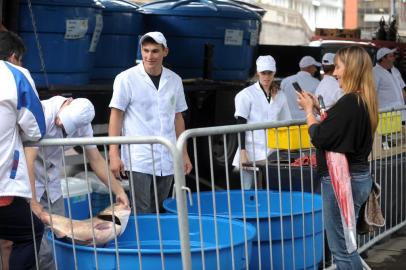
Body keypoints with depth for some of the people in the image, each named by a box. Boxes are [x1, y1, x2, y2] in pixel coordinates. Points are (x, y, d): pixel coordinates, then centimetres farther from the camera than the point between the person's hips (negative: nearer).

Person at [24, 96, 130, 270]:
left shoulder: (82, 123, -9)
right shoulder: (43, 113, -28)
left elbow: (96, 159, 0)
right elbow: (28, 160, -30)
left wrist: (119, 190, -2)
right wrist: (32, 202, -33)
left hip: (51, 182, 5)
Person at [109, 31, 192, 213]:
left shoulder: (174, 80, 7)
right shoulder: (126, 79, -5)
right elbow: (116, 116, -4)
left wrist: (184, 153, 12)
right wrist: (114, 154, -10)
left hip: (166, 161, 4)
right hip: (138, 162, -4)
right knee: (143, 215, -4)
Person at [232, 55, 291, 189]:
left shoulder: (280, 96, 10)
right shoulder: (246, 94, -3)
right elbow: (240, 126, -5)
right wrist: (242, 153, -12)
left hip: (272, 153, 4)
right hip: (252, 153, -4)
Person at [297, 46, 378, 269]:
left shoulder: (349, 102, -21)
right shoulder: (364, 101, 8)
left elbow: (319, 138, -18)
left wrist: (308, 110, -3)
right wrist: (319, 108, 12)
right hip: (358, 177, 10)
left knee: (342, 249, 1)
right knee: (345, 244, 21)